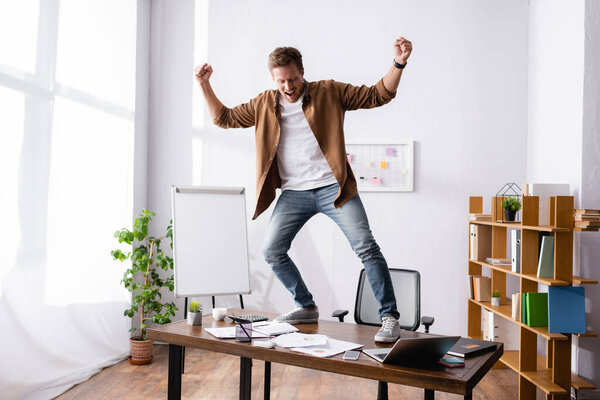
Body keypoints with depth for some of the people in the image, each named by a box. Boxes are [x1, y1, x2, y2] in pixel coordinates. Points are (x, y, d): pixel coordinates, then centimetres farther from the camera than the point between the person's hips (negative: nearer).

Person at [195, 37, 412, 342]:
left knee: (366, 247, -13)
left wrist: (398, 64, -12)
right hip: (293, 193, 4)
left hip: (332, 187, -3)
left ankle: (389, 317, -2)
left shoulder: (329, 92, 1)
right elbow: (223, 117, 17)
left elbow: (378, 95, 2)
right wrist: (204, 85, 7)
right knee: (272, 251, -1)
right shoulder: (264, 104, 9)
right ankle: (307, 308, 18)